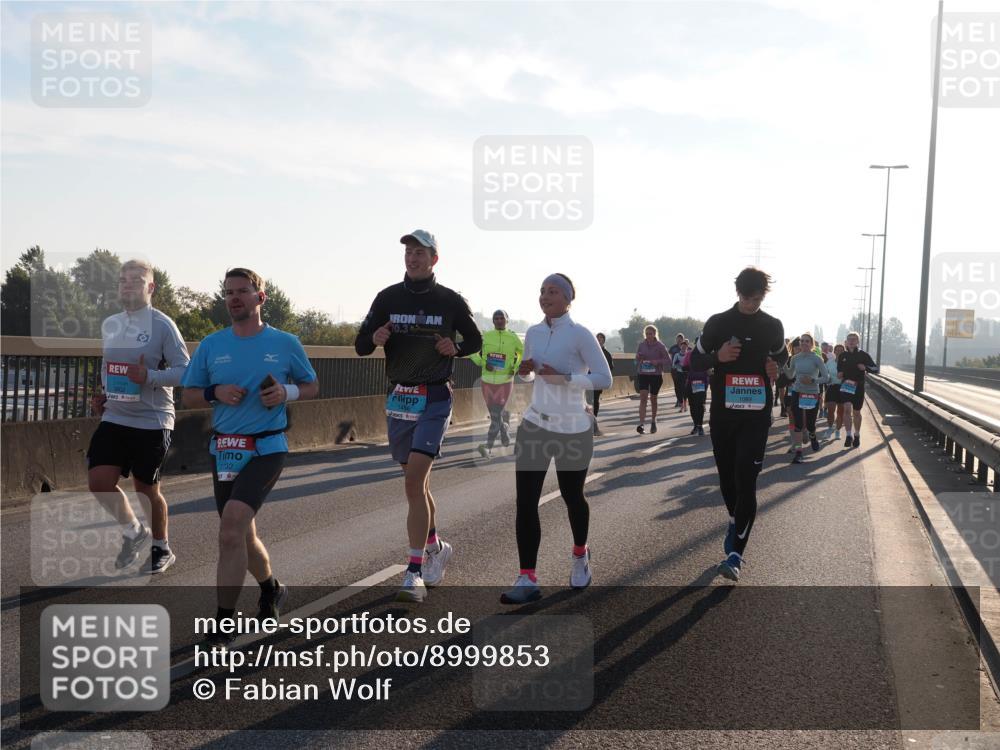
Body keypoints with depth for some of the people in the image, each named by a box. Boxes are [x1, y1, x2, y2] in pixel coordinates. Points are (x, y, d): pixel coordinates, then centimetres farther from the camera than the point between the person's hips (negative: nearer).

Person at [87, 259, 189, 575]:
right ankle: (133, 530, 20)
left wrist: (149, 377, -26)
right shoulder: (109, 325, 10)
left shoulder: (162, 325, -9)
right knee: (99, 481, -7)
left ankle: (162, 548, 28)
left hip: (152, 421, -5)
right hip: (114, 418, 5)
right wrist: (103, 394, 11)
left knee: (146, 489, 5)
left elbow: (185, 370, -13)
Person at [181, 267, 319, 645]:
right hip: (223, 449, 5)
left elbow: (312, 386, 11)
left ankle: (223, 624, -18)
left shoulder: (285, 344, 0)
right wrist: (215, 393, -11)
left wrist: (287, 392, -10)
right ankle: (271, 589, 45)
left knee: (232, 521, -24)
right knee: (242, 534, 16)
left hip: (266, 448, -5)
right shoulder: (210, 345, 5)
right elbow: (189, 396, 10)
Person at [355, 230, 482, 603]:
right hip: (398, 400, 4)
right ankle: (435, 546, 37)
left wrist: (455, 348, -10)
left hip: (434, 401, -4)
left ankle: (414, 574, -13)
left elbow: (475, 341, 12)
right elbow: (360, 346, 5)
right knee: (416, 482, 15)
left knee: (414, 482, -15)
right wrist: (375, 339, -17)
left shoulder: (451, 301, -2)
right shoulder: (388, 298, 4)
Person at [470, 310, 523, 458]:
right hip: (487, 380, 3)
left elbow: (525, 354, 12)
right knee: (494, 414, 12)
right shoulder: (485, 336, 2)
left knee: (496, 414, -9)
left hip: (505, 382, -3)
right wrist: (482, 363, -6)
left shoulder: (513, 338, -1)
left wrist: (516, 368, 1)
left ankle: (488, 446, -10)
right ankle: (505, 428, 41)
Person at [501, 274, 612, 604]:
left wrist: (563, 378, -24)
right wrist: (525, 371, -3)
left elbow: (604, 379, -15)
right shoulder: (533, 333, 6)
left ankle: (580, 555, 41)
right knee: (525, 502, -6)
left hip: (572, 430, -4)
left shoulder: (580, 334, -12)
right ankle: (527, 579, -4)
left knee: (572, 497, 13)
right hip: (534, 426, 4)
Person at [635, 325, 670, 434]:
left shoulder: (660, 346, -4)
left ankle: (653, 421, 33)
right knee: (643, 398, -13)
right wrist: (639, 358, -12)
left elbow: (668, 360, -3)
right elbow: (637, 359, 12)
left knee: (653, 399, 12)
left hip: (656, 375, -1)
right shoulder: (641, 345, 3)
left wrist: (658, 361, -20)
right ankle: (641, 424, -20)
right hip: (643, 375, 1)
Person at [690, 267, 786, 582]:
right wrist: (717, 357, -17)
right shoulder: (717, 323, -1)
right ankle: (735, 522, 42)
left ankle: (735, 554, -11)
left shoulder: (773, 326, 4)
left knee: (746, 481, -11)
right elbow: (695, 361, 4)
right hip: (722, 414, 1)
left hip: (756, 416, -1)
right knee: (727, 475, 12)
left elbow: (782, 356, 22)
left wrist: (776, 369, -1)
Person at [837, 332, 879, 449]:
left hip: (858, 386, -1)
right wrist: (839, 374, -2)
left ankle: (857, 435, 28)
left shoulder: (863, 355, -2)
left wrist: (865, 368, -20)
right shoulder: (843, 355, 6)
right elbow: (839, 368, 21)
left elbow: (876, 369, -1)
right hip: (845, 385, 1)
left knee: (856, 412, 10)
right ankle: (849, 435, -15)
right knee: (847, 409, -17)